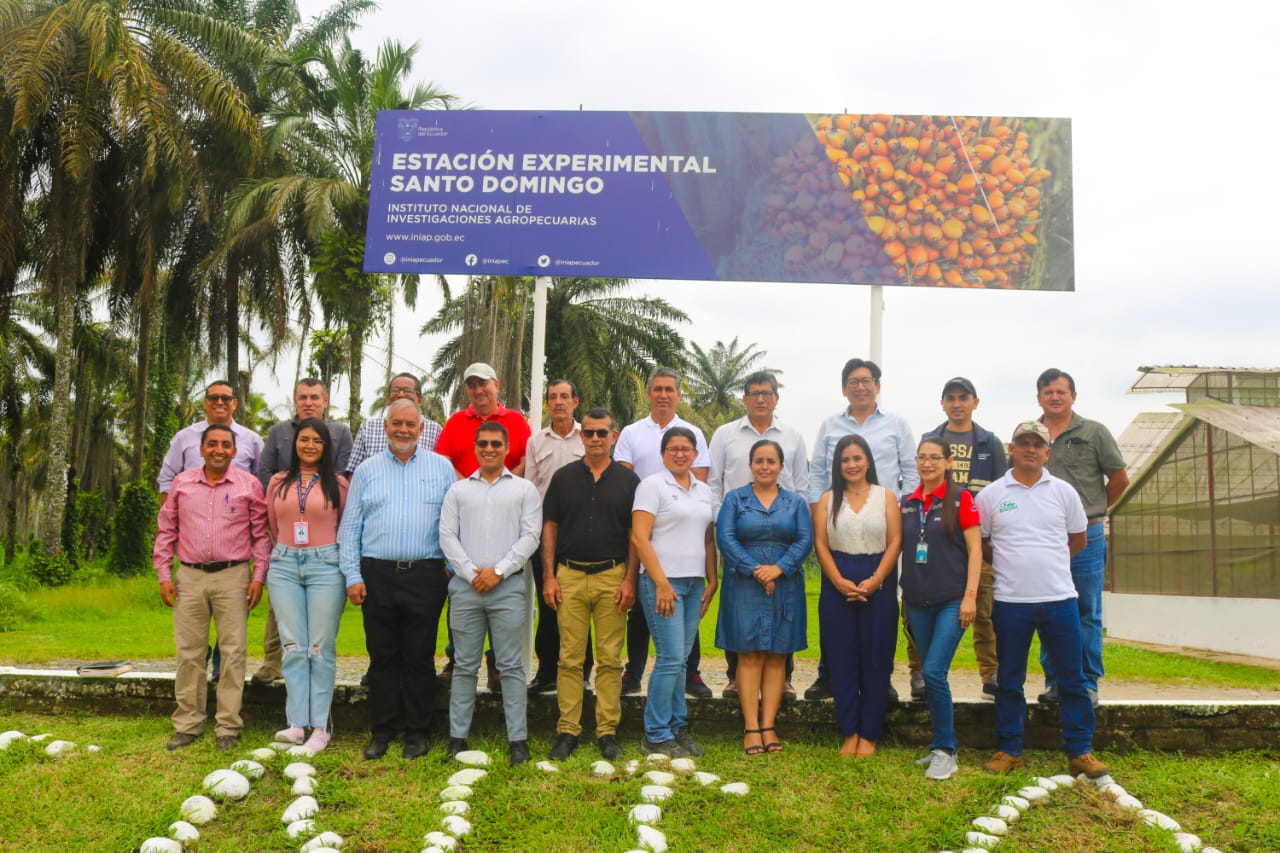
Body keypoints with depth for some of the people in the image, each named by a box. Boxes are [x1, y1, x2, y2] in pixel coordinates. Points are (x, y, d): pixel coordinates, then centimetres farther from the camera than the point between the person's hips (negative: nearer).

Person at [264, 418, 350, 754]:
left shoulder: (337, 484, 3)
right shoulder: (278, 482, 10)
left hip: (325, 565, -3)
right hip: (284, 566, 3)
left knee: (321, 648, -2)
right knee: (292, 647, 1)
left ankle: (320, 727, 3)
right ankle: (296, 724, 4)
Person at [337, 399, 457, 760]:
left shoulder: (442, 468, 7)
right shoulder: (367, 470, 9)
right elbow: (349, 527, 9)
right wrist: (352, 576, 1)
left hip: (425, 576, -1)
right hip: (377, 576, 1)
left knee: (419, 658, 4)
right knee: (382, 656, 7)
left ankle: (417, 733, 15)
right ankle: (381, 731, 19)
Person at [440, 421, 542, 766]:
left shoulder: (524, 489, 7)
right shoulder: (458, 490, 12)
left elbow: (530, 537, 0)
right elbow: (447, 535, 5)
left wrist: (498, 571, -8)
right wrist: (472, 573, -6)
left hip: (508, 585, -2)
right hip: (465, 586, 2)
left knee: (511, 666, 0)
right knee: (464, 665, 7)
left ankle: (518, 739, 4)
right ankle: (457, 737, 13)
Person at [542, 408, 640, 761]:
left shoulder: (628, 479, 5)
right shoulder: (564, 477, 7)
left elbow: (635, 534, 5)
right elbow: (550, 529, 8)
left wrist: (630, 580, -4)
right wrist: (549, 576, 0)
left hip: (613, 576, 0)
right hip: (570, 576, 0)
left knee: (610, 659, 4)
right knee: (570, 658, 3)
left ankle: (608, 731, 12)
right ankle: (567, 730, 10)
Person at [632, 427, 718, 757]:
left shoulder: (704, 491, 15)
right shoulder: (652, 485, -4)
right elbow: (639, 537, -11)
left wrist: (712, 581, 10)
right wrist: (662, 583, -15)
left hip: (694, 583, 6)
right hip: (662, 581, -6)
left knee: (680, 659, 9)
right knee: (670, 658, -8)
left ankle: (677, 727, 18)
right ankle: (657, 736, 3)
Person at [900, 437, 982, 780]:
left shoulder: (960, 498, -3)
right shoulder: (908, 503, 10)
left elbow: (975, 549, -6)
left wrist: (970, 596, -13)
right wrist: (904, 597, 13)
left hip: (952, 600, -5)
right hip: (918, 603, 5)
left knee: (934, 672, -13)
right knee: (930, 675, 10)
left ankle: (946, 751, -1)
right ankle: (940, 746, 22)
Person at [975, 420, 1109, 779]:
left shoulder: (1063, 492, 5)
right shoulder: (991, 495, 2)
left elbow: (1078, 539, 15)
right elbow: (978, 543, 9)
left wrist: (1046, 562, 9)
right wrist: (1010, 561, 5)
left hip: (1060, 598, 1)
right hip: (1010, 602, -1)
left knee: (1072, 680, 4)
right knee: (1009, 682, 7)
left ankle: (1080, 752, 13)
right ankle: (1008, 751, 17)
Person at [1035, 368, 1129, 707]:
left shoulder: (1093, 432, 2)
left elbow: (1120, 478, 8)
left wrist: (1092, 509, 12)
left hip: (1086, 536, -2)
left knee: (1087, 613, 1)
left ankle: (1087, 683, 10)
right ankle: (1055, 681, 17)